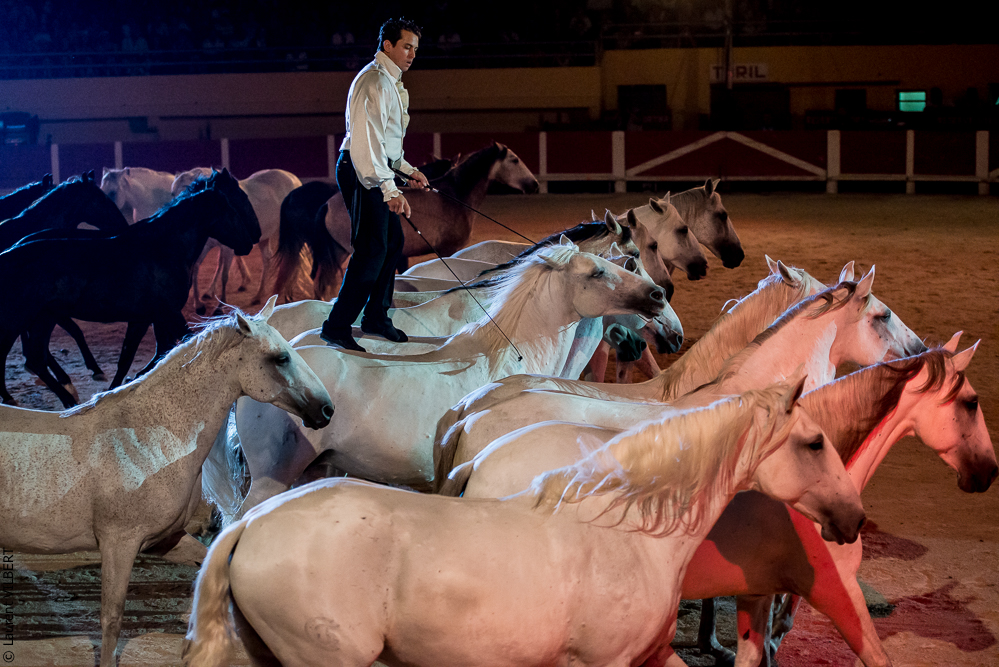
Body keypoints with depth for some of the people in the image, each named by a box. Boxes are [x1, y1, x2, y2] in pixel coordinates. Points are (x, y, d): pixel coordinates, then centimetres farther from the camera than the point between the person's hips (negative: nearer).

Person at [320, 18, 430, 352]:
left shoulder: (391, 83, 19)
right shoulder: (374, 81, -17)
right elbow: (368, 138, -28)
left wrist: (407, 169, 22)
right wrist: (389, 190, -35)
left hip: (376, 172, 11)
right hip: (362, 174, -11)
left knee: (392, 241, 13)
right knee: (371, 250, -13)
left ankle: (376, 317, 24)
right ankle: (337, 326, -9)